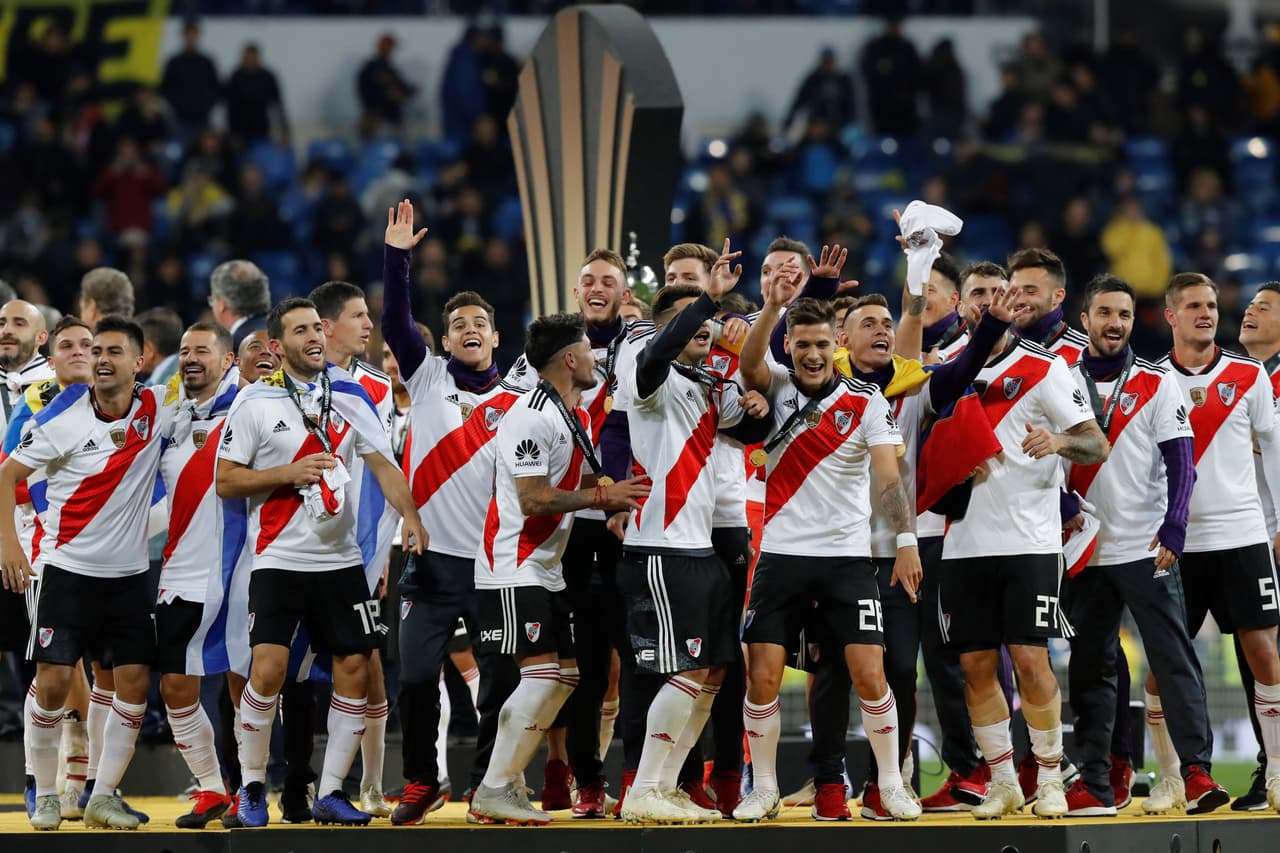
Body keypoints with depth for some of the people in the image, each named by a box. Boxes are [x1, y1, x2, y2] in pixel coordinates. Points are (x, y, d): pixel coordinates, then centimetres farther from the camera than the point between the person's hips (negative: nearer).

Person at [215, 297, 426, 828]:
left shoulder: (349, 394, 7)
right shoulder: (256, 401, -3)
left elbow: (382, 464, 7)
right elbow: (225, 481, -3)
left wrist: (409, 515, -11)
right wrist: (288, 474, -16)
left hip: (340, 559, 4)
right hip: (279, 560, -4)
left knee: (355, 668, 0)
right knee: (268, 669, -15)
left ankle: (330, 794, 11)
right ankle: (251, 788, 2)